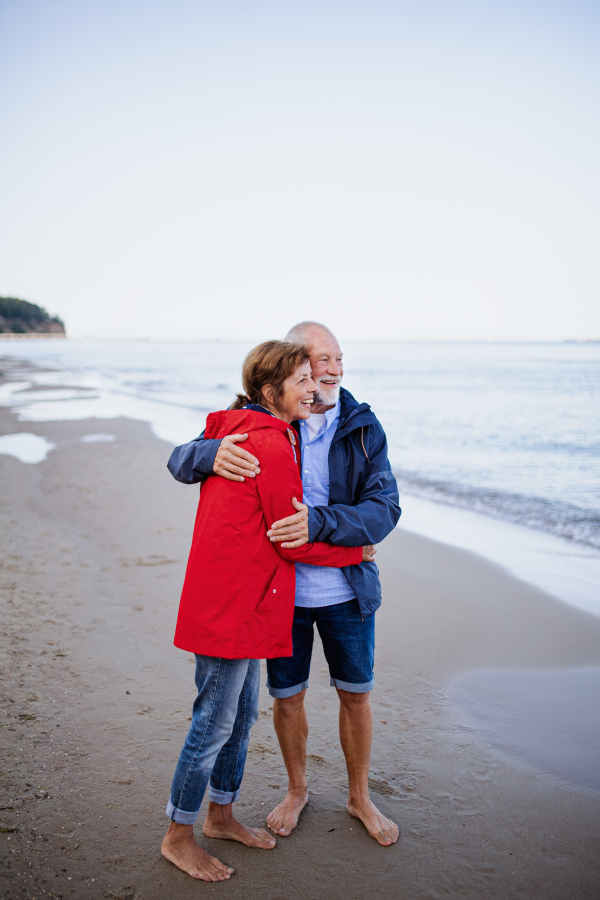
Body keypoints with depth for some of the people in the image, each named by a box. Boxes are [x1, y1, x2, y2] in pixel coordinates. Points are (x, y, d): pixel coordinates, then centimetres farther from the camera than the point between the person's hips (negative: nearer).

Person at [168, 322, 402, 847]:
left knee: (356, 694, 14)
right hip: (282, 590, 0)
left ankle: (360, 797, 39)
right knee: (287, 697, 14)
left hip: (347, 590, 1)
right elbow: (180, 462, -7)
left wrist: (319, 523, -32)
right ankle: (297, 789, 41)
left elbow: (384, 510, -15)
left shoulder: (363, 429, -8)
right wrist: (211, 454, -32)